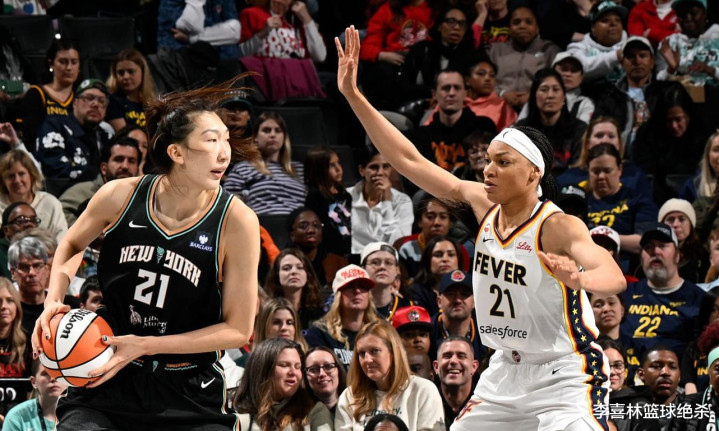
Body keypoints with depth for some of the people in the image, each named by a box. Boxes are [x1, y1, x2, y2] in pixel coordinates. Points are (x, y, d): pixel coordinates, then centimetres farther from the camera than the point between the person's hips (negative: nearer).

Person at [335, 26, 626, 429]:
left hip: (563, 378, -7)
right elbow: (410, 160, 3)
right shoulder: (483, 204, 0)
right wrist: (353, 96, 0)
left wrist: (580, 279, -59)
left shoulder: (558, 227, -19)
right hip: (507, 372, 7)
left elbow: (615, 278, -36)